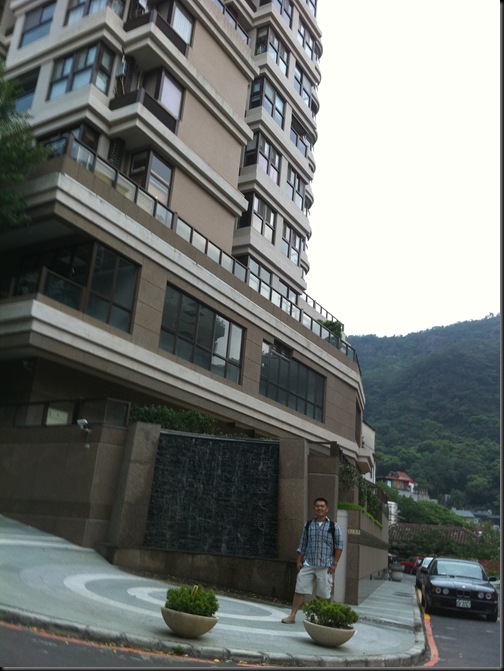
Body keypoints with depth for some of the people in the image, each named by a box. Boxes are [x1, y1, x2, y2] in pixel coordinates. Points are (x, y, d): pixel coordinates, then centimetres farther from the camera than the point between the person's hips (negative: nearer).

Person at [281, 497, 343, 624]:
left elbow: (339, 546, -1)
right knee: (299, 590, -2)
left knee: (324, 594, 4)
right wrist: (298, 561, 6)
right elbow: (302, 545, 12)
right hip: (308, 564, 2)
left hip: (325, 566, -2)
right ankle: (292, 615, 4)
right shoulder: (307, 525, 8)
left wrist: (334, 563, -6)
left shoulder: (334, 526, 0)